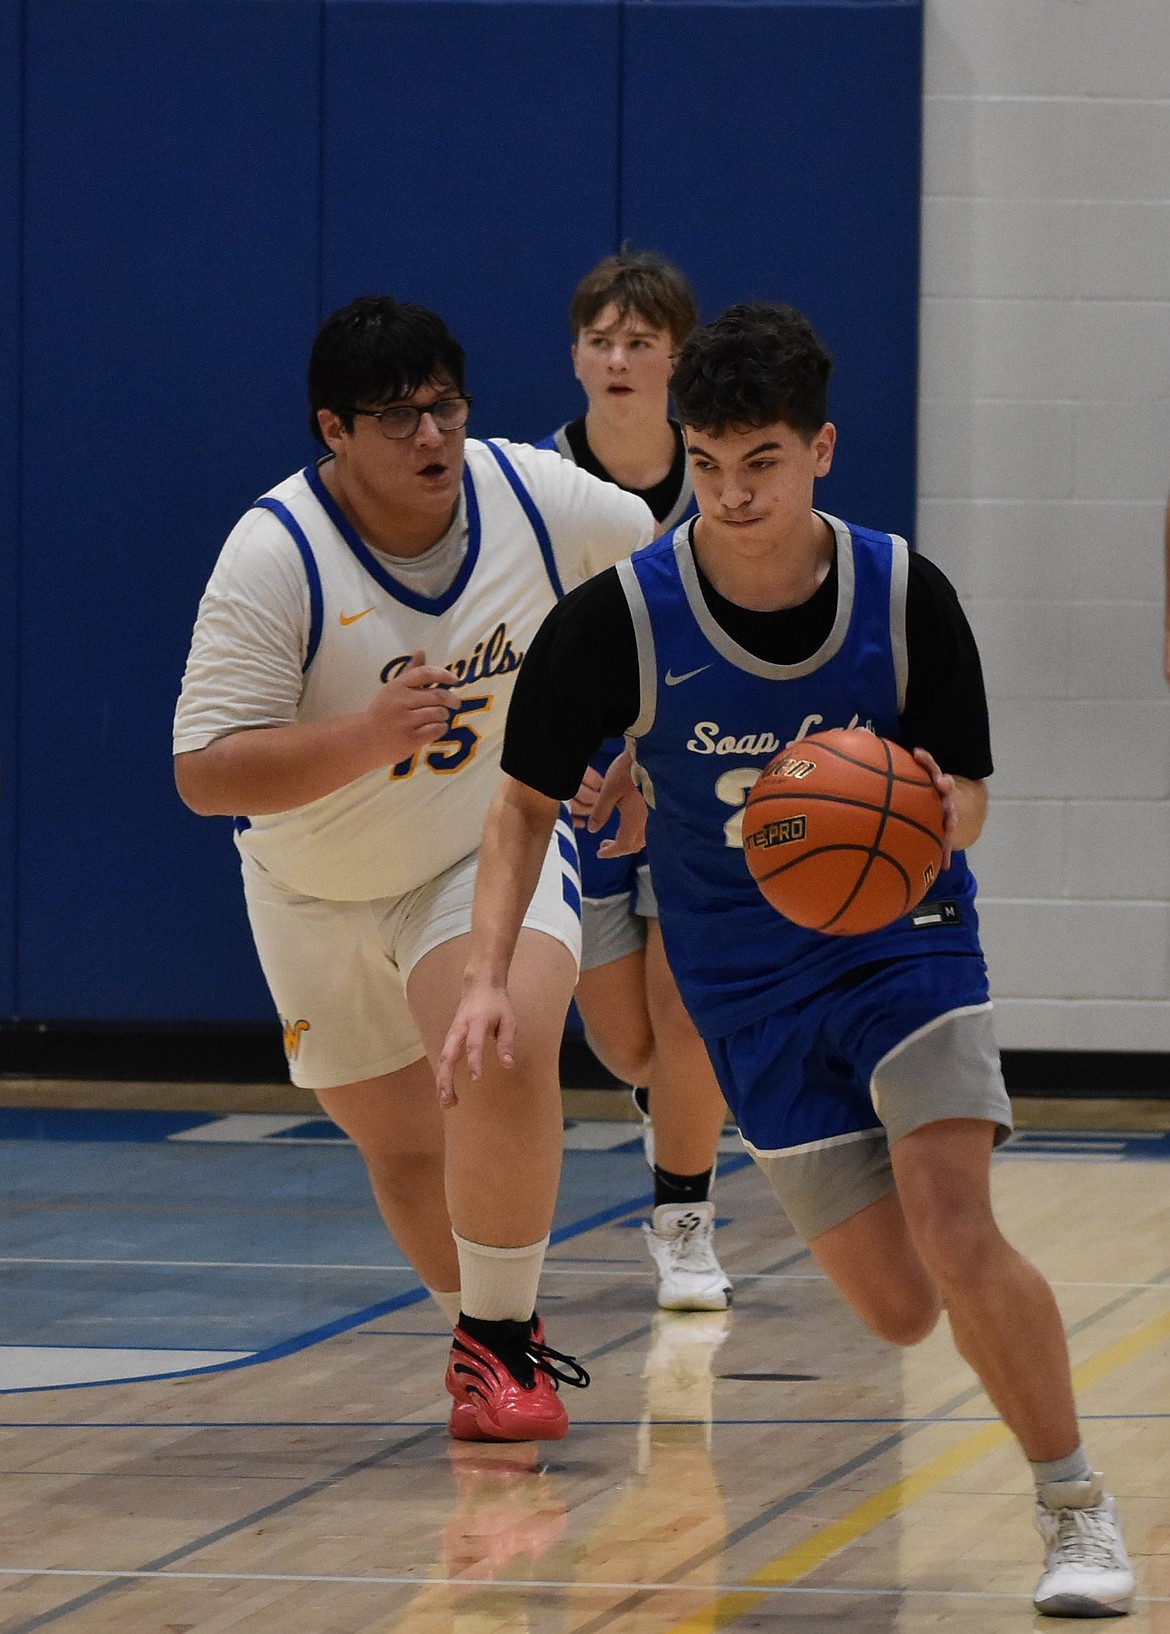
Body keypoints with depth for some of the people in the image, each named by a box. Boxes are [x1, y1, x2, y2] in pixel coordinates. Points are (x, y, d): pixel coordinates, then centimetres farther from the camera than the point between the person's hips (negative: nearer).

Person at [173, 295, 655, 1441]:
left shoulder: (532, 496, -17)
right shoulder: (275, 556, -26)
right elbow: (206, 773, -30)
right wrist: (369, 735, -42)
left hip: (493, 848, 0)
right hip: (320, 893, 0)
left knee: (506, 1049, -28)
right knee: (401, 1143, 14)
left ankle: (499, 1345, -14)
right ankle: (491, 1336, 41)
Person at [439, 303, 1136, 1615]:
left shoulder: (905, 597, -13)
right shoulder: (619, 621, -15)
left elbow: (967, 806, -4)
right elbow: (527, 801, -3)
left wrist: (927, 811, -29)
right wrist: (488, 979, -15)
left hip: (905, 947, -1)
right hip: (751, 987, 1)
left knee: (956, 1237, -22)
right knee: (899, 1311, -3)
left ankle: (1075, 1509, -3)